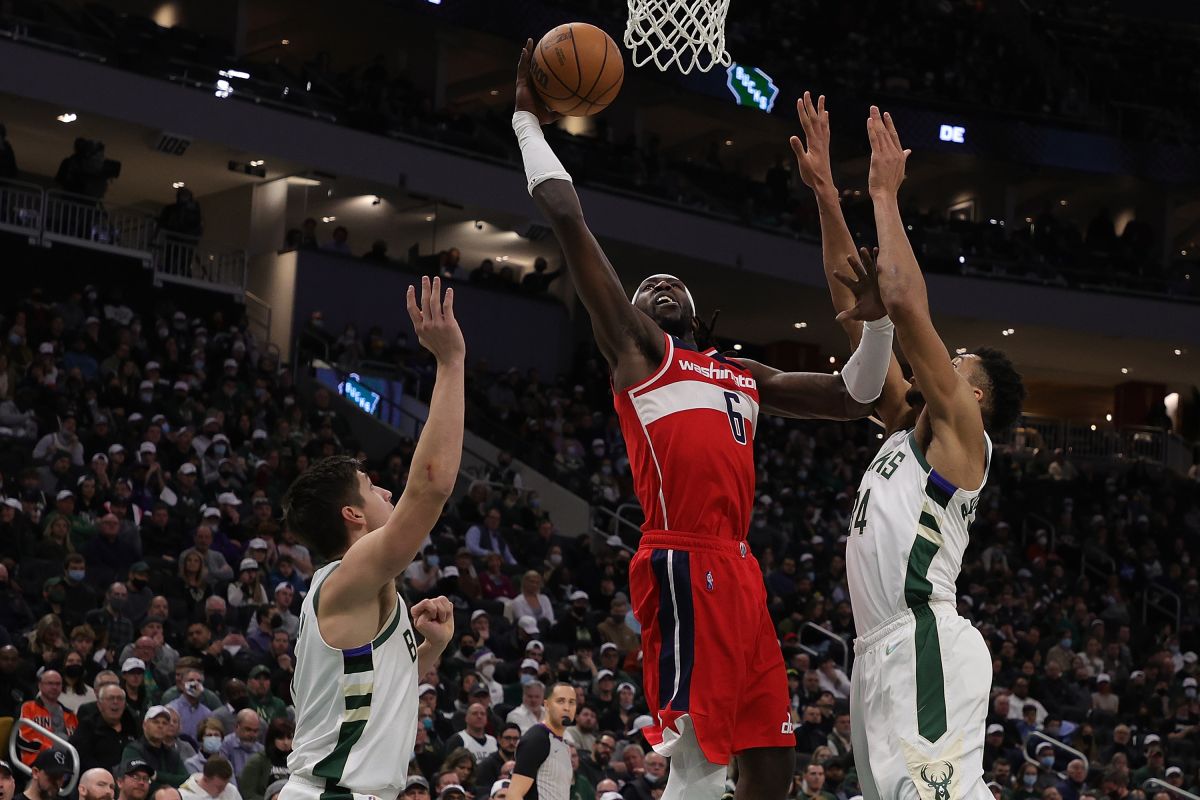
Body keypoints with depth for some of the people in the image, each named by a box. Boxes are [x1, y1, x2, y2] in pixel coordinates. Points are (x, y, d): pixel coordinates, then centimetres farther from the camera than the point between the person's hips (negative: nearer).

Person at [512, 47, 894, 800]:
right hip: (684, 564, -8)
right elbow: (567, 216, 2)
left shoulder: (744, 375, 28)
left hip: (739, 569, 8)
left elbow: (854, 397, 29)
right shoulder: (637, 347, 8)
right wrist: (530, 122, 9)